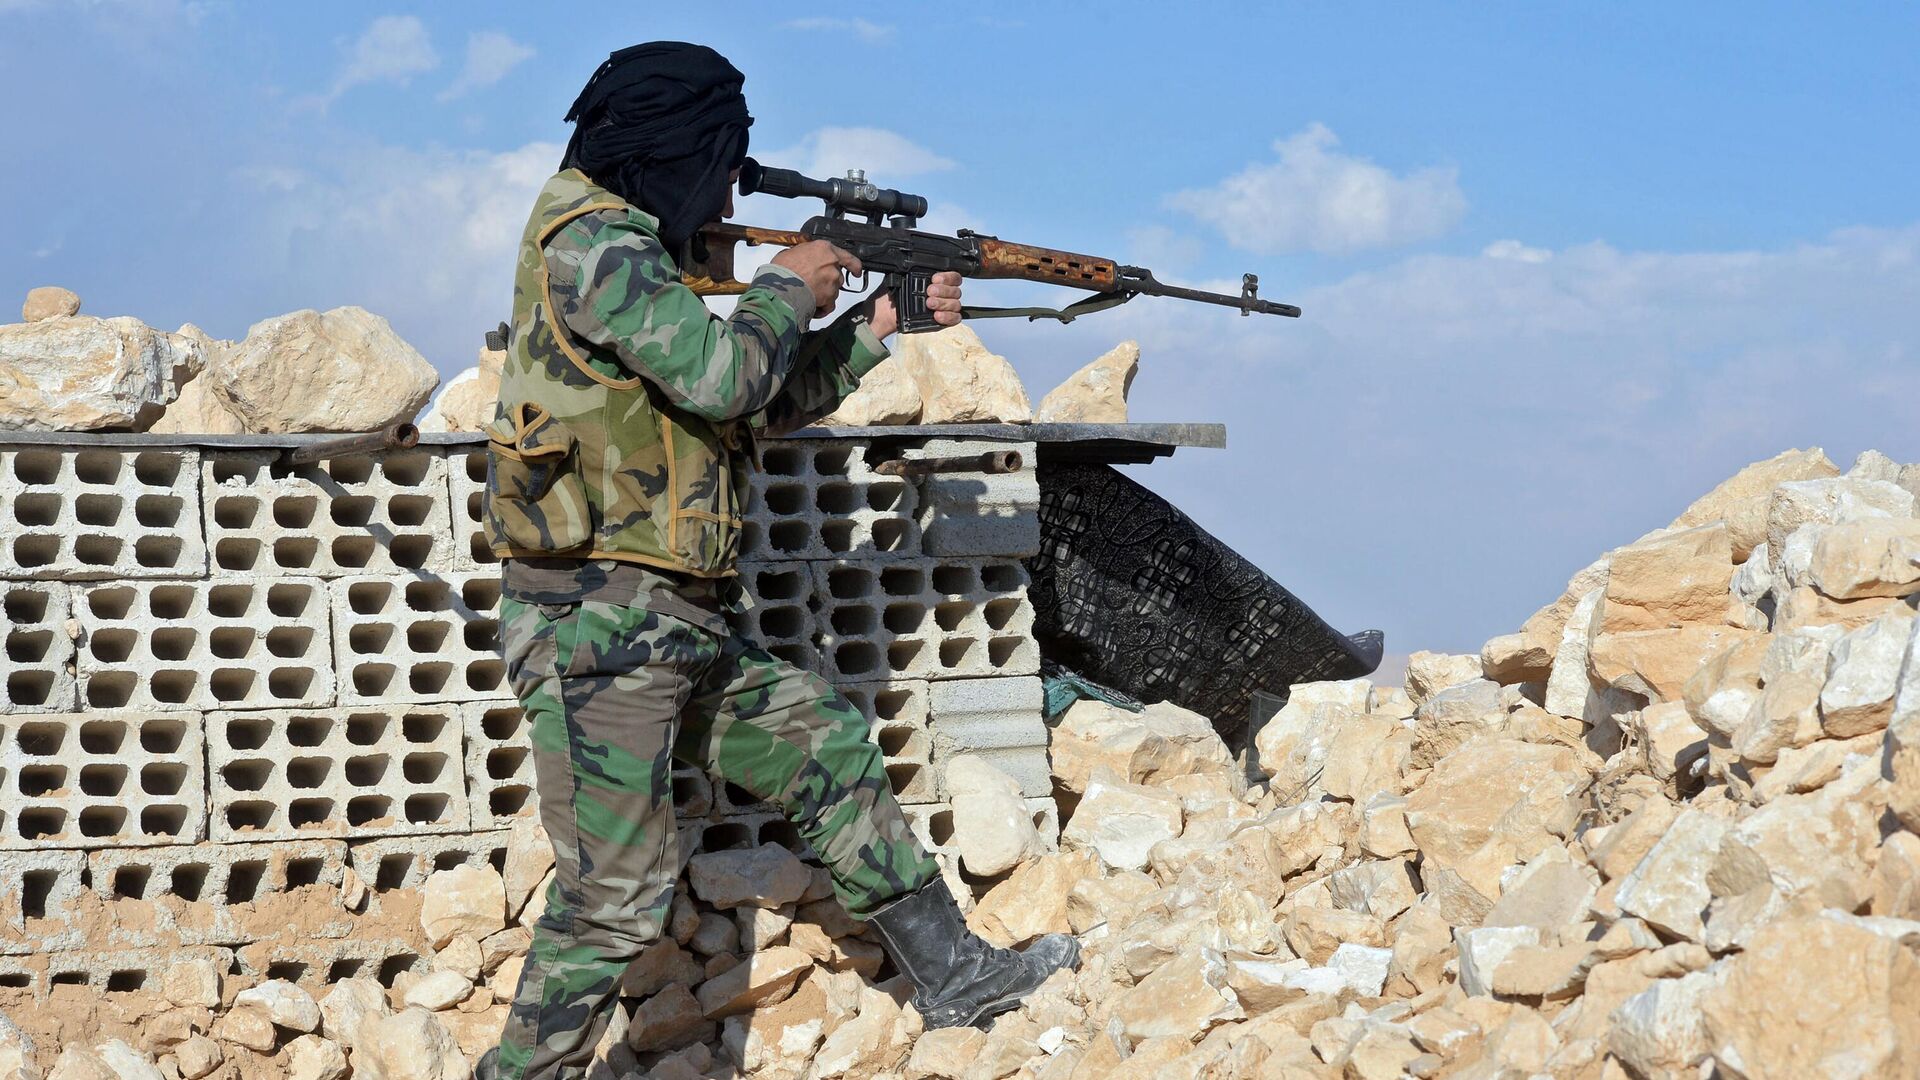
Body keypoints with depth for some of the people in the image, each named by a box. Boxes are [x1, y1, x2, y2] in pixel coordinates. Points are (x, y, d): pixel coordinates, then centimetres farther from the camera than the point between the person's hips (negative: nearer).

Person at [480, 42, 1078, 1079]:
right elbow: (721, 375, -24)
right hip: (599, 624, -10)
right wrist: (787, 286, -5)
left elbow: (768, 404, 22)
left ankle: (951, 972, 25)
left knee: (831, 747, 16)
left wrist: (881, 321, 17)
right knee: (617, 894, -9)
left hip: (686, 629, 10)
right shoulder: (589, 243, -14)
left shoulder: (630, 248, 17)